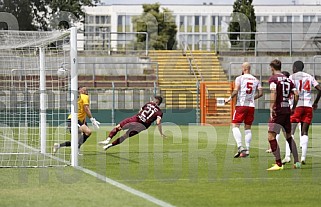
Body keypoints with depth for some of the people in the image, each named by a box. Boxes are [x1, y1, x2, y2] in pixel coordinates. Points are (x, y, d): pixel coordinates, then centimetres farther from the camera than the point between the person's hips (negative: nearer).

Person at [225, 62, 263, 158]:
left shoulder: (239, 78, -4)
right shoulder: (256, 80, 10)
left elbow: (236, 91, -15)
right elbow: (260, 93, 7)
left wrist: (230, 98, 0)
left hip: (241, 105, -5)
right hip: (251, 106, 5)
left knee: (235, 126, -4)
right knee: (247, 128, 12)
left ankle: (240, 146, -21)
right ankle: (247, 149, 8)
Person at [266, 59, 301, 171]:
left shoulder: (273, 79, -5)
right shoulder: (288, 80, 13)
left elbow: (273, 93, -20)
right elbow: (296, 94, 8)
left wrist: (271, 108, -23)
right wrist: (293, 108, 19)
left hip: (277, 111, -7)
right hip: (287, 110, 7)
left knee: (271, 136, -8)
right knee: (289, 136, 19)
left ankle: (278, 164, -15)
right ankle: (297, 162, 20)